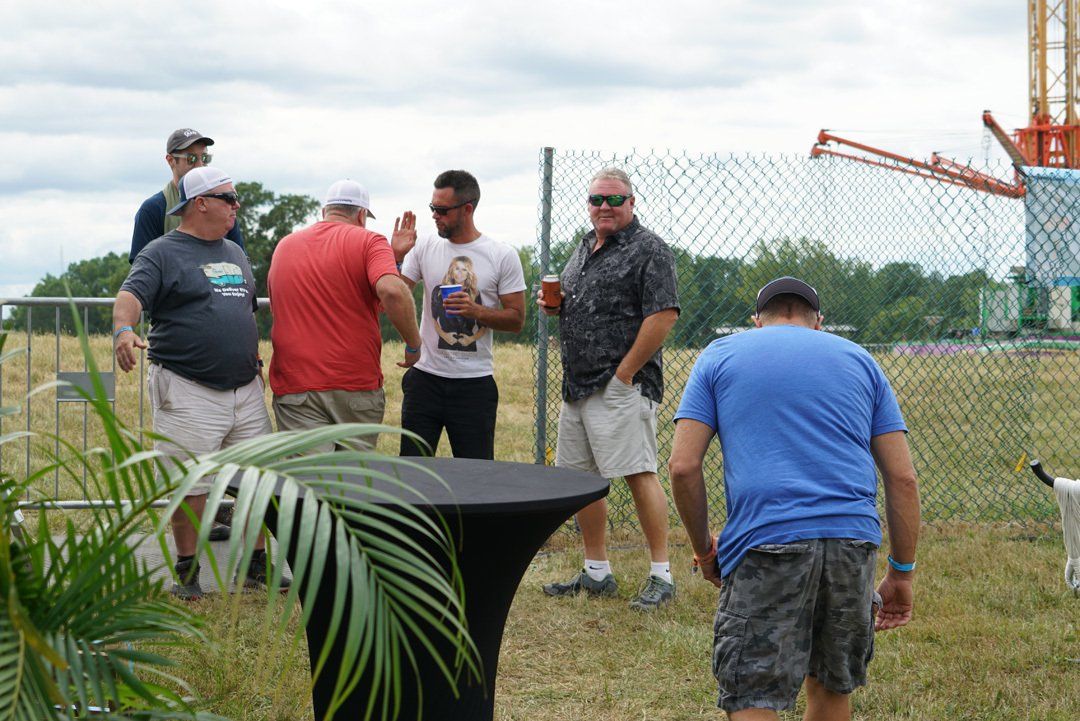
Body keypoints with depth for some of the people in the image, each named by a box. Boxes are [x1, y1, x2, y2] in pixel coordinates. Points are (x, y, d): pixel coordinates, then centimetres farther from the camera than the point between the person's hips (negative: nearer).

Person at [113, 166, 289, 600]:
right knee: (190, 486, -3)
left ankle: (256, 565, 18)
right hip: (188, 393, -6)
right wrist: (124, 329, -40)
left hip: (246, 389, 7)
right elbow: (131, 295, -20)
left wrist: (255, 361, 23)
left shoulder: (234, 254, 18)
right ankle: (187, 572, 10)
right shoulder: (162, 253, -4)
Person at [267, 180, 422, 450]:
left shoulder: (283, 247, 13)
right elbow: (391, 291, -22)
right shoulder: (369, 242, -3)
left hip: (294, 386, 2)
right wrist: (414, 344, -10)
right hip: (358, 387, -2)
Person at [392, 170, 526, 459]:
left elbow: (516, 320, -2)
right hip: (425, 377, 2)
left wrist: (476, 311, -18)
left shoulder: (503, 256, -2)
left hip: (475, 381, -2)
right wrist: (396, 257, -14)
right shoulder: (425, 248, 4)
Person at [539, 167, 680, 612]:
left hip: (622, 386, -9)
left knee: (639, 474, -11)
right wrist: (553, 305, 7)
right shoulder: (584, 248, 19)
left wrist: (625, 373, -17)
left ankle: (661, 576, -6)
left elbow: (663, 315, -17)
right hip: (577, 386, 9)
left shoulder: (648, 250, -8)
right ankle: (596, 574, 20)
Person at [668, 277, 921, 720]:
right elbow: (902, 477, 12)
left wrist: (704, 551, 16)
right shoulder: (859, 360, 20)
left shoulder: (719, 356, 15)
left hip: (764, 546, -3)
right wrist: (901, 574, 16)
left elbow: (683, 467, 3)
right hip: (855, 539, 3)